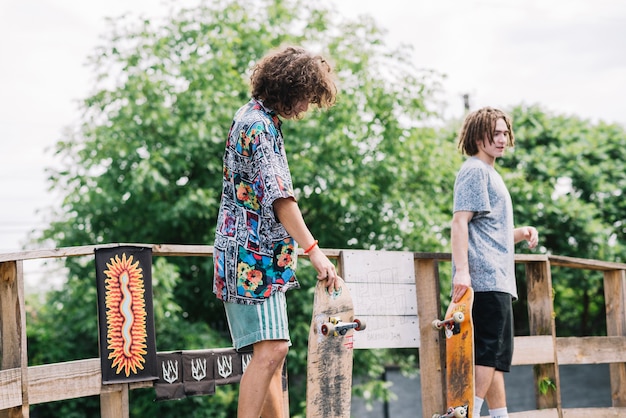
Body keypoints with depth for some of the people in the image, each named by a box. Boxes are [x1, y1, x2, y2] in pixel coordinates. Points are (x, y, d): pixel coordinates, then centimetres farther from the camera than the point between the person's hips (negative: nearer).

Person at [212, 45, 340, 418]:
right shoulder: (258, 125, -15)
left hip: (263, 256, 11)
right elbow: (279, 195, -22)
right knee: (271, 349, -17)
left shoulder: (259, 118, 19)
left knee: (273, 350, 8)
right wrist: (313, 251, -24)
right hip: (252, 253, -11)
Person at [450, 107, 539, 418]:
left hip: (498, 279, 10)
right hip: (486, 278, -10)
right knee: (489, 352, -15)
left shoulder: (489, 174, 25)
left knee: (496, 357, 8)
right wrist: (461, 271, -26)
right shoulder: (475, 170, -5)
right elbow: (460, 222, -16)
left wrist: (520, 233, 13)